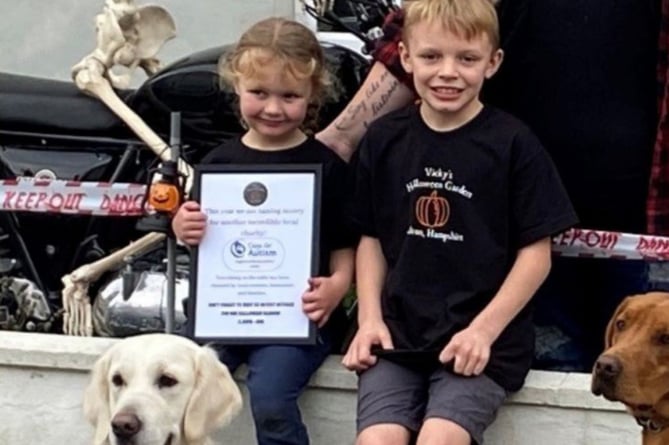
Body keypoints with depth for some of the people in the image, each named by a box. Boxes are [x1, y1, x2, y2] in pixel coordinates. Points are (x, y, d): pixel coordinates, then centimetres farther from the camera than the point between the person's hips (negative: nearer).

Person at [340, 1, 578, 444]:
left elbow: (536, 253, -3)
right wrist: (370, 319, 2)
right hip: (397, 334, 3)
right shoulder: (384, 139, 6)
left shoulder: (513, 143, -5)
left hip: (482, 340, -3)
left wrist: (485, 329, -11)